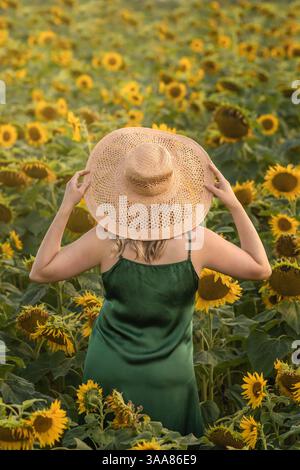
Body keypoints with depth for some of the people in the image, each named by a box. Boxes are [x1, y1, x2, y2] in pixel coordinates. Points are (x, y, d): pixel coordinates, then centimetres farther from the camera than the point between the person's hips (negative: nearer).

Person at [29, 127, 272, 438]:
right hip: (168, 376, 0)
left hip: (108, 369, 0)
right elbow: (261, 269, -4)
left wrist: (66, 207, -10)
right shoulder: (196, 240, -18)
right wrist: (234, 205, -5)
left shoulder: (107, 238, -19)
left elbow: (40, 272, -9)